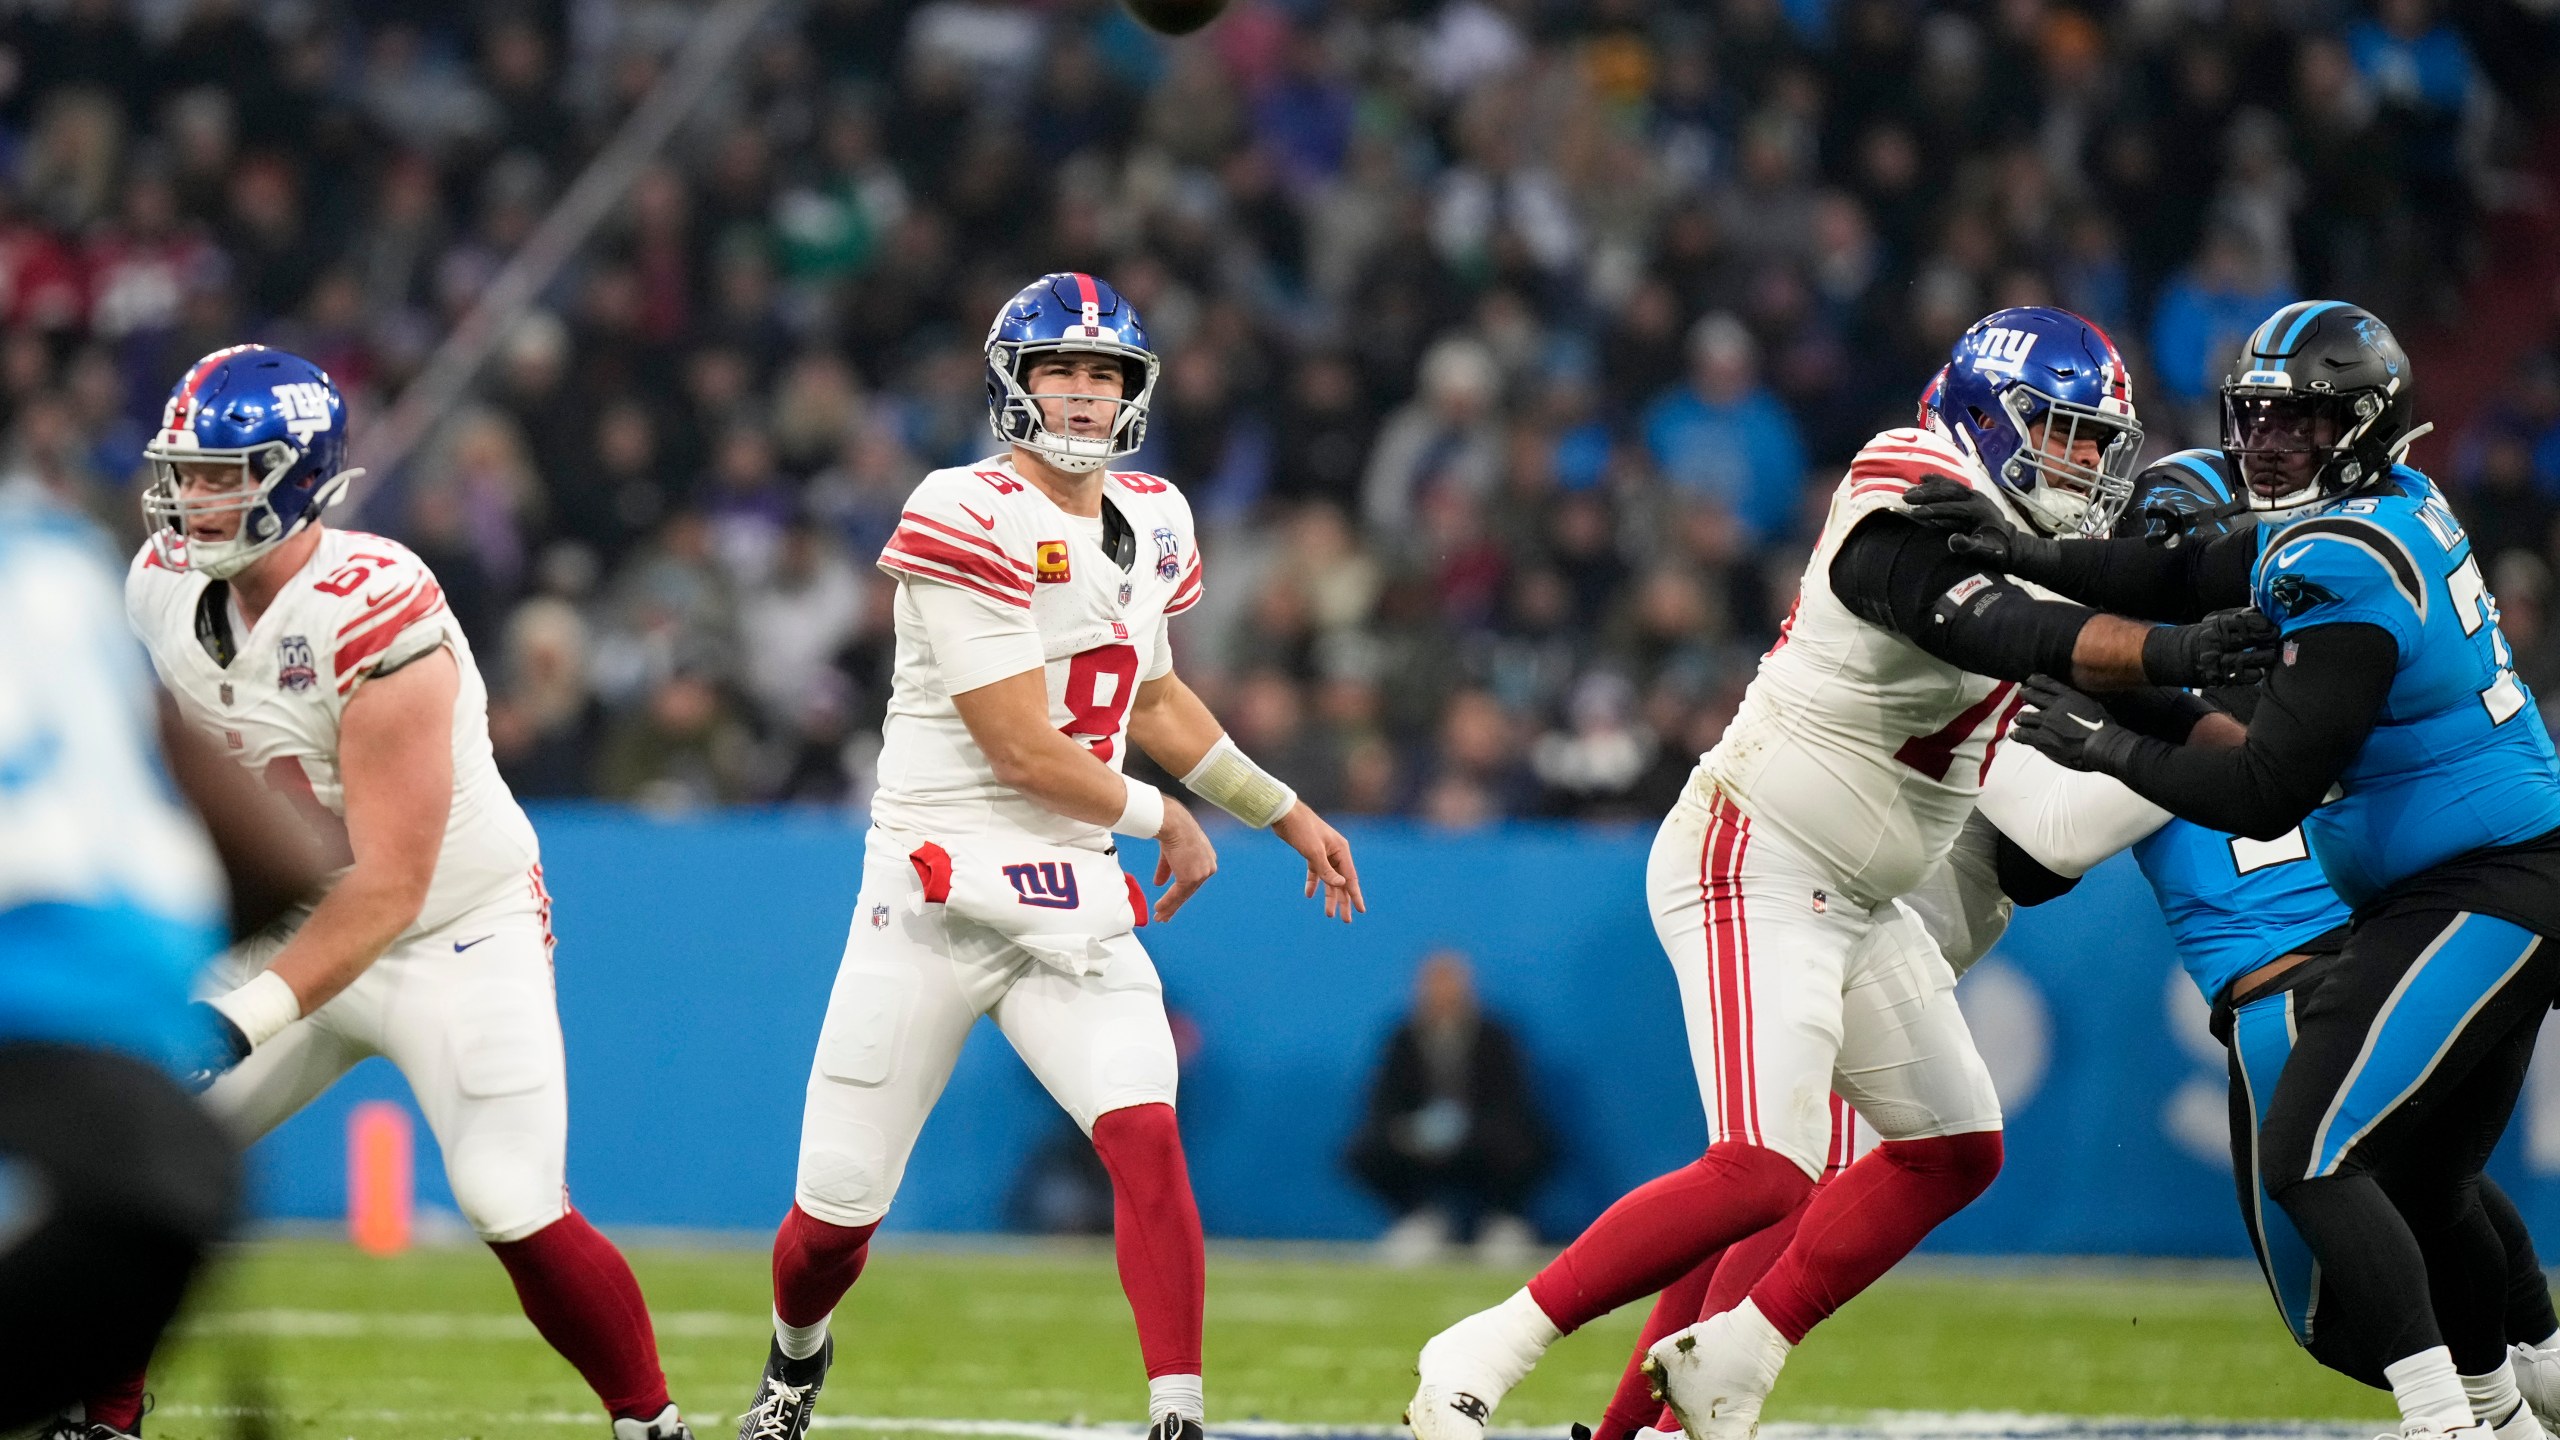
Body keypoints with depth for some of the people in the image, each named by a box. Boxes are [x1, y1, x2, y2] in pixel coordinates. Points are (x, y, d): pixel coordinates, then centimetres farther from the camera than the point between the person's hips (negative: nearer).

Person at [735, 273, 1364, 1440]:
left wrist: (1287, 814, 26)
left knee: (1146, 1139, -20)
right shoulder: (970, 522, -14)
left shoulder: (1150, 523, 10)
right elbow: (1022, 748, -16)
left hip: (1075, 903, 5)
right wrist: (1162, 819, -3)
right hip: (936, 892, -5)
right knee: (837, 1211, 3)